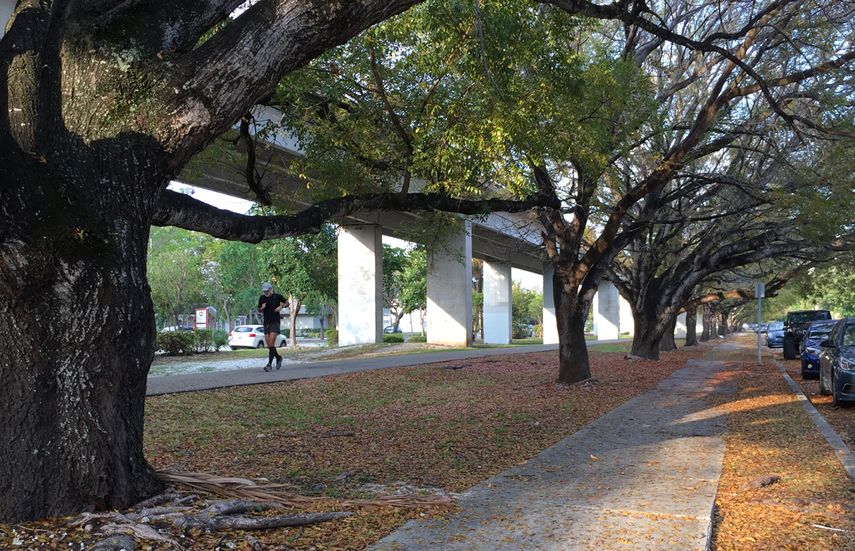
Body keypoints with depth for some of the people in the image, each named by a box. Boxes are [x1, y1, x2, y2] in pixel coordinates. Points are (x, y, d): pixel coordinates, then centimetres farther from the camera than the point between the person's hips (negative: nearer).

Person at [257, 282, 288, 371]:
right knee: (269, 345, 4)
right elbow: (259, 310, 17)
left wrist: (281, 306, -10)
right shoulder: (262, 298, 6)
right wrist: (262, 308, -5)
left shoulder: (277, 296, -4)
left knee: (271, 343, -14)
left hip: (275, 322, -5)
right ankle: (278, 357, 27)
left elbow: (287, 303, 9)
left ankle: (269, 364, -15)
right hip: (266, 323, 5)